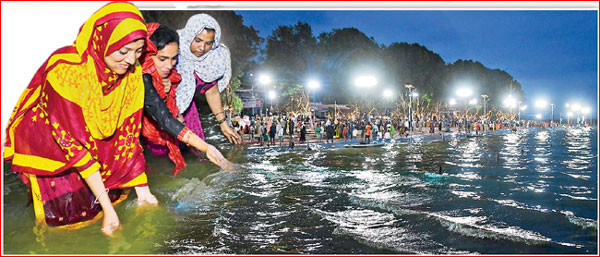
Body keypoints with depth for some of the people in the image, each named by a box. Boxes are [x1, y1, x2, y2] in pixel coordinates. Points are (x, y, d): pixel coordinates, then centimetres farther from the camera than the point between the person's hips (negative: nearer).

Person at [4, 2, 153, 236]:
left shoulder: (132, 73, -16)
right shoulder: (66, 70, -32)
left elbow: (128, 133, -12)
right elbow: (71, 141, -32)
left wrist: (143, 191, -18)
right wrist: (107, 207, -33)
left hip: (93, 142, 5)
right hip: (46, 145, -5)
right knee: (70, 213, -8)